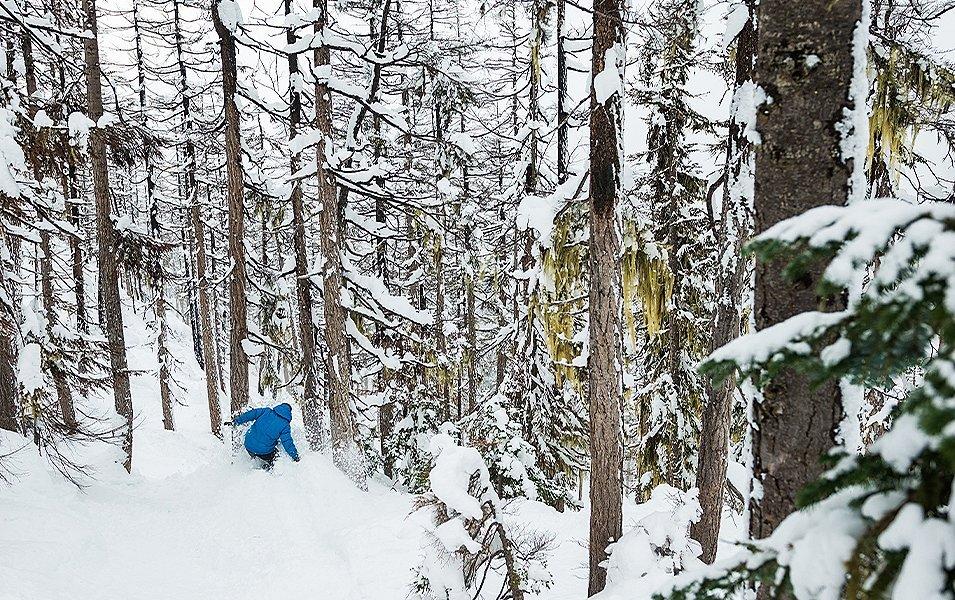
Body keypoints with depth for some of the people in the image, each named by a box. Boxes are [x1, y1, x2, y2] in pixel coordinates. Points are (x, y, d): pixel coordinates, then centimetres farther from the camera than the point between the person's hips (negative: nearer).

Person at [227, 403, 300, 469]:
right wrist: (295, 456, 5)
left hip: (248, 445, 3)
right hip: (263, 452, -3)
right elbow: (288, 443, -6)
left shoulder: (266, 411, 2)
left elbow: (250, 414, 2)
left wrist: (235, 421, 10)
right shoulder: (285, 426, -6)